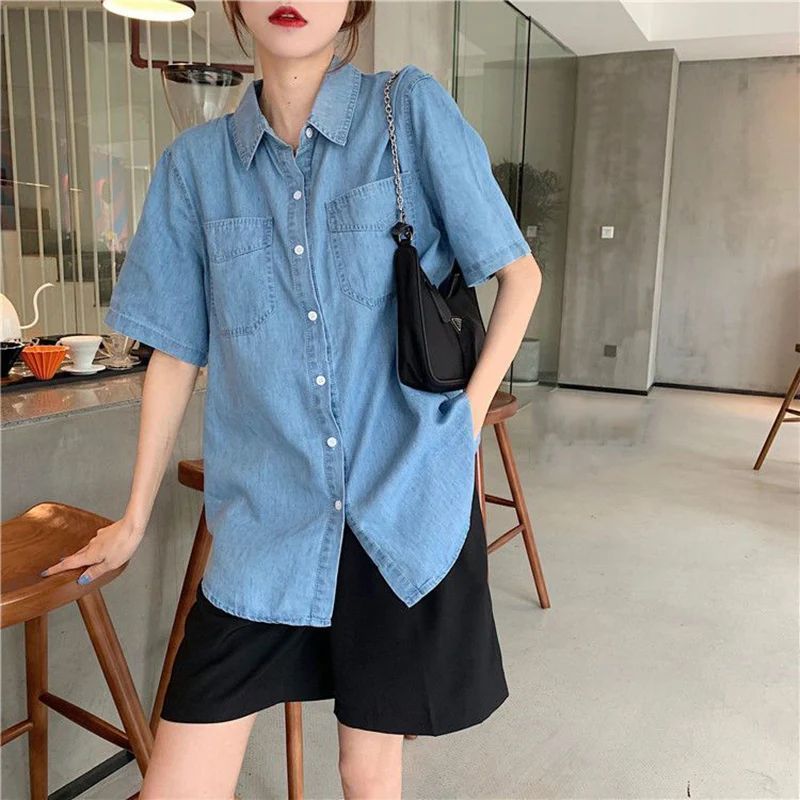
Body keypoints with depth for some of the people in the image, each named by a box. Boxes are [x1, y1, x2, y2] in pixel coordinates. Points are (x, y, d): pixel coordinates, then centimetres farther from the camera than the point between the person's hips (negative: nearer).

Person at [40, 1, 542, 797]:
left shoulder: (413, 109, -2)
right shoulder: (195, 161, 4)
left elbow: (519, 273, 5)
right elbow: (176, 352, 9)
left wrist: (469, 414, -3)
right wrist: (134, 518, 15)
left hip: (409, 503, -1)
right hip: (265, 518, 2)